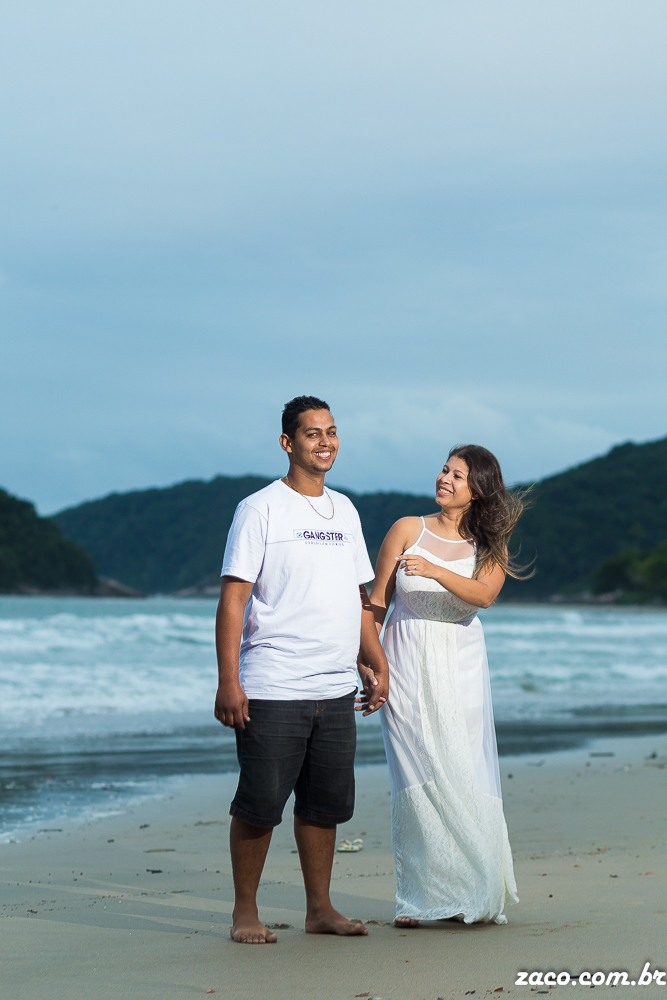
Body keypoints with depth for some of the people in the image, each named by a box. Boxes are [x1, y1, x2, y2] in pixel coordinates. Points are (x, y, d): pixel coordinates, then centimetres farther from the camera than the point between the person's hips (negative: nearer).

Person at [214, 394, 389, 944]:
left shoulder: (344, 510, 15)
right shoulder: (260, 509, -4)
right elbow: (233, 598, -9)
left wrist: (376, 663, 16)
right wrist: (228, 681, -15)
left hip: (336, 691, 6)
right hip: (272, 690, -6)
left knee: (327, 803, 9)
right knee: (261, 803, -2)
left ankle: (320, 909, 19)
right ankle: (245, 912, 9)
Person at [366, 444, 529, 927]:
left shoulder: (489, 544, 4)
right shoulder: (408, 530, 3)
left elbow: (484, 595, -17)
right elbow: (377, 602, 5)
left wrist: (435, 571, -30)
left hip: (461, 669, 1)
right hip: (408, 667, -1)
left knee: (464, 778, -4)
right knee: (417, 779, -5)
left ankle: (473, 893, 7)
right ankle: (419, 899, 0)